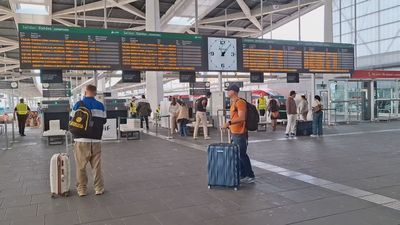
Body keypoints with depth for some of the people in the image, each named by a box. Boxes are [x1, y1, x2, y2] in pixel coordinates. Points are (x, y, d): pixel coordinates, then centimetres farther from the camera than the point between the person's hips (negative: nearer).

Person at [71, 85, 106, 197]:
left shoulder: (79, 104, -6)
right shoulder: (100, 106, 0)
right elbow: (104, 121, 7)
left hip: (81, 140, -1)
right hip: (96, 139, 2)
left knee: (81, 166, 9)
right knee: (97, 166, 10)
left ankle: (82, 189, 15)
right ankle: (99, 188, 16)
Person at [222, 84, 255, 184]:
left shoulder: (240, 102, -15)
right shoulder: (233, 103, 16)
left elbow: (241, 118, -26)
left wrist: (229, 123, -33)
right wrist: (230, 126, 22)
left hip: (240, 134, -10)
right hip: (234, 134, 10)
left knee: (242, 155, -4)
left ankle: (250, 176, 6)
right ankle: (242, 175, 23)